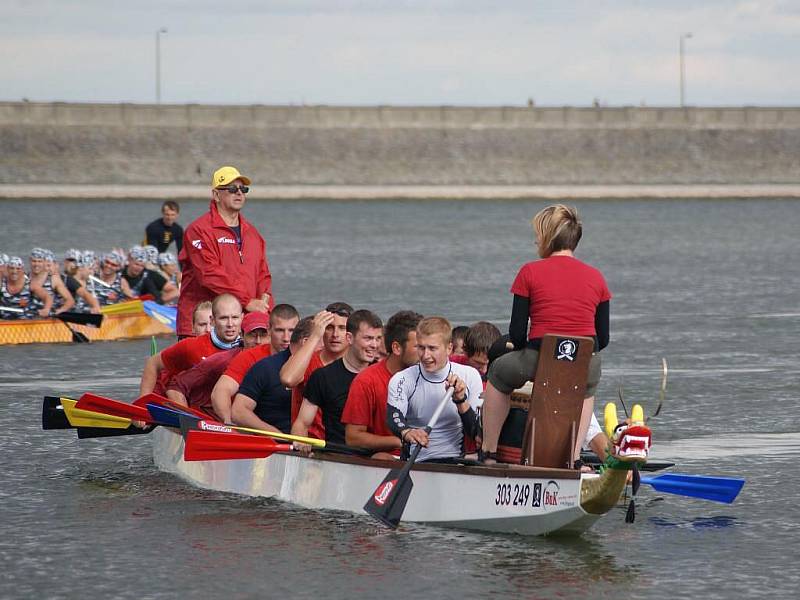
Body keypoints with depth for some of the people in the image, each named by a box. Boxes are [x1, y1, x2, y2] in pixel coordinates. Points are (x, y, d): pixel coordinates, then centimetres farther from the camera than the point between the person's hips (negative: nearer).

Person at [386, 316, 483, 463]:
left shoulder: (469, 376, 3)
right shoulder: (401, 380, -1)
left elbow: (477, 432, 2)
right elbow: (394, 418, -21)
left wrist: (460, 401, -15)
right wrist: (407, 433, -44)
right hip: (417, 461, 3)